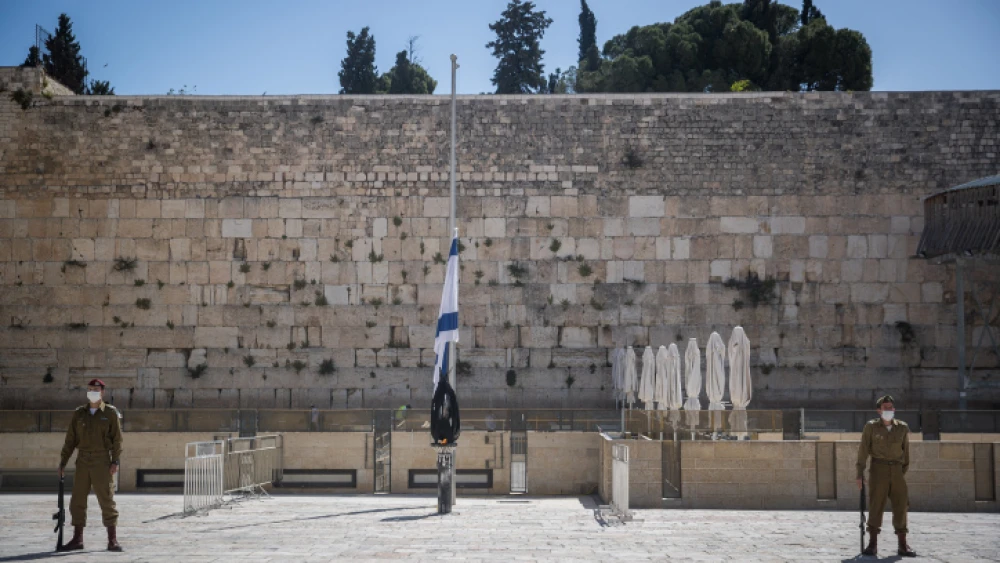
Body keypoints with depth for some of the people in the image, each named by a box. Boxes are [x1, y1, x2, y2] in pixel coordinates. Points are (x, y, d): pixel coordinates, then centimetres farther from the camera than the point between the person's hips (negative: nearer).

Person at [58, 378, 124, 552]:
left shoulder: (111, 413, 2)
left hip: (102, 462, -4)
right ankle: (77, 539, 14)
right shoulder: (79, 414, 11)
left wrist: (116, 461, -10)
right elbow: (70, 439, 11)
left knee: (107, 500, -4)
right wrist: (63, 462, 6)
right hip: (82, 462, 4)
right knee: (77, 500, 4)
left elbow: (117, 439, -1)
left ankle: (112, 540, 0)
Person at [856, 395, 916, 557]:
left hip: (897, 470, 3)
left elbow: (906, 451, 12)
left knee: (901, 507, 3)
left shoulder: (903, 428, 7)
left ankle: (902, 545, 10)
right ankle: (872, 545, 4)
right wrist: (860, 473, -4)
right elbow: (863, 450, -1)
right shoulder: (871, 427, 0)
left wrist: (905, 471, 8)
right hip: (878, 469, -2)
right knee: (875, 506, -3)